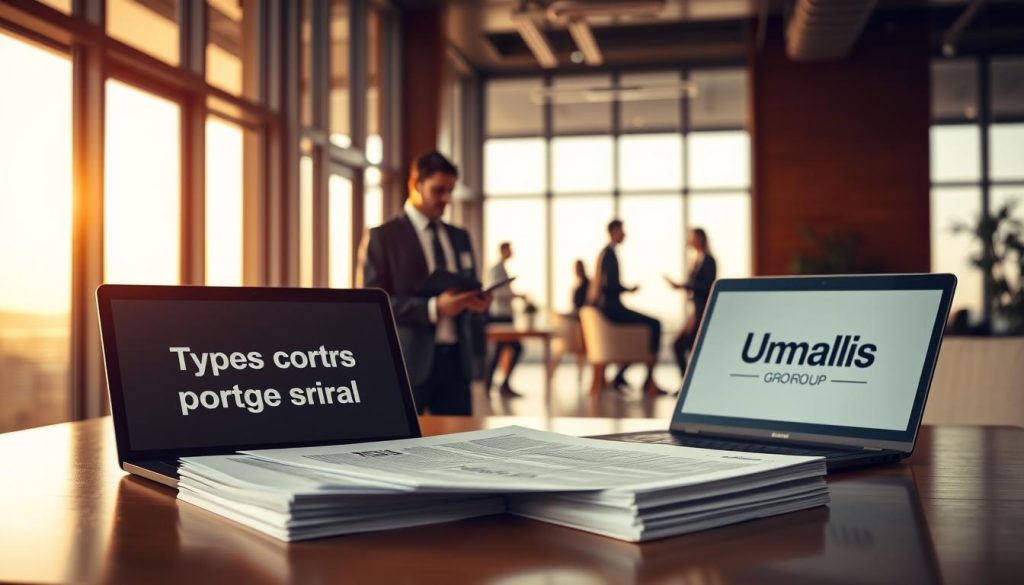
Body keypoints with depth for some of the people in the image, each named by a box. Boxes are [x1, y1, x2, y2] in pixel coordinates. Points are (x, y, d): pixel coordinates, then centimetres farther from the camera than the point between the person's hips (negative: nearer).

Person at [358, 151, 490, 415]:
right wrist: (434, 308, -21)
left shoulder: (459, 237, 17)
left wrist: (478, 301, -3)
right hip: (408, 362, -5)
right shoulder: (382, 237, -2)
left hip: (456, 358, 5)